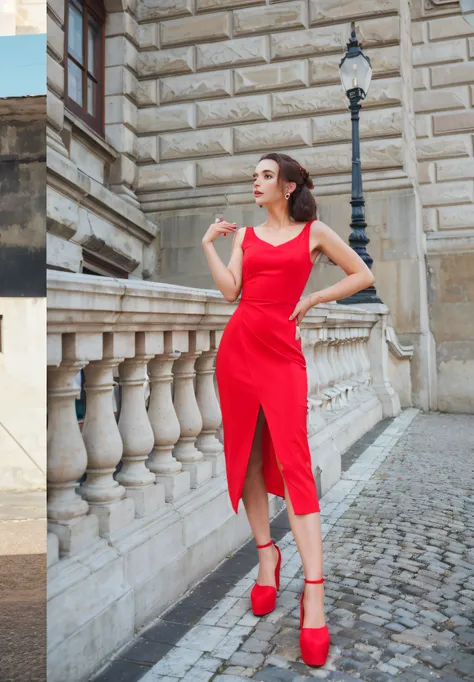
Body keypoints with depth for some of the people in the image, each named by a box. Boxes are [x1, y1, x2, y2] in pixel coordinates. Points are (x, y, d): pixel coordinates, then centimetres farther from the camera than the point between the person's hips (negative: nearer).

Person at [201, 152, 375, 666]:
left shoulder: (314, 232, 8)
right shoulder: (245, 235, 15)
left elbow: (363, 276, 9)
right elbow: (230, 290, 4)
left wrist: (313, 298, 3)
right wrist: (208, 244, 7)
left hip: (282, 351, -4)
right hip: (237, 347, 4)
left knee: (293, 462, -10)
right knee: (246, 456, 6)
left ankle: (313, 593, -6)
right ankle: (266, 555, 22)